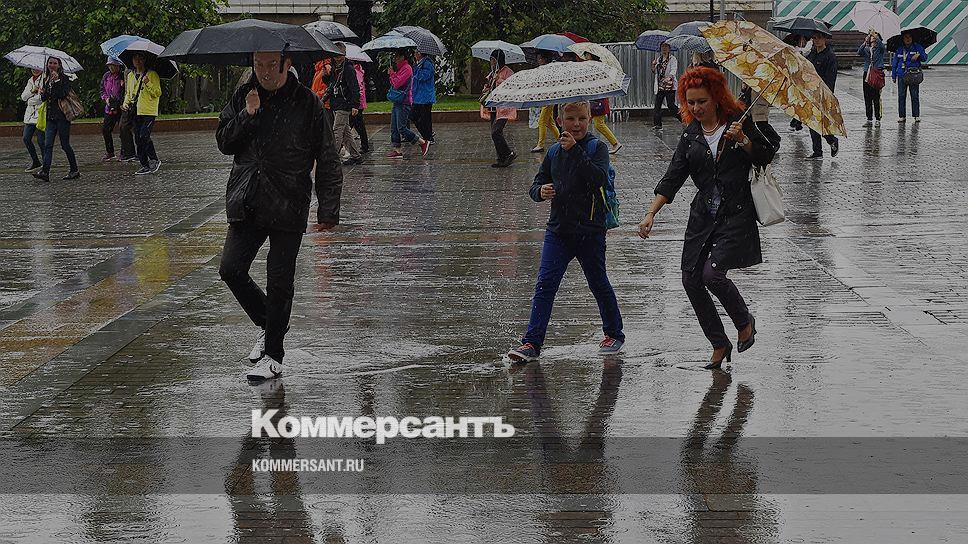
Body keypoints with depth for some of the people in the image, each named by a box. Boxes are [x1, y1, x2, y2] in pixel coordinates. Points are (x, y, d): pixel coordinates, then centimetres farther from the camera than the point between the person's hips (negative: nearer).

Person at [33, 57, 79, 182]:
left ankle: (74, 170, 11)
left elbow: (64, 94, -17)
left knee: (65, 144, -1)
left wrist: (56, 81, -22)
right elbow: (44, 98, 20)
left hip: (62, 115, -6)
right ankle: (45, 172, -11)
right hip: (51, 116, 6)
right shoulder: (46, 80, 16)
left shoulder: (64, 78, -4)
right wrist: (42, 94, -1)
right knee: (48, 144, -4)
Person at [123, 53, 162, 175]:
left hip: (149, 112, -6)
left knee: (144, 136, -17)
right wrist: (126, 104, 8)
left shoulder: (152, 74, -4)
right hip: (135, 112, 6)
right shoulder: (130, 76, 15)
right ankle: (145, 165, 10)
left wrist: (148, 84, -24)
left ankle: (154, 160, -3)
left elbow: (158, 93, -10)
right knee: (138, 140, 4)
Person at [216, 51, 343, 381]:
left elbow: (328, 161, -1)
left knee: (279, 283, -1)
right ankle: (267, 325, 21)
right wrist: (246, 116, -10)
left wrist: (328, 209, -6)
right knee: (231, 270, -5)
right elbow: (224, 143, 8)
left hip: (288, 205, -4)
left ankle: (273, 356, 13)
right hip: (246, 203, 4)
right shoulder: (242, 98, 8)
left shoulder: (307, 104, -4)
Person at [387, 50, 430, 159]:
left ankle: (423, 143, -4)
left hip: (404, 103, -10)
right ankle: (397, 150, 6)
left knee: (402, 128, -11)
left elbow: (397, 84, -20)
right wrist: (391, 75, 7)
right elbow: (394, 84, 22)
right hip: (397, 101, 10)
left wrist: (392, 73, -5)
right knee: (394, 128, 5)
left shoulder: (407, 68, -12)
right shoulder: (400, 68, 19)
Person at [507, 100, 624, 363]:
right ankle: (532, 343, -8)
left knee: (598, 283, 10)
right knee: (545, 284, -6)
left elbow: (599, 178, -23)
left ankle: (614, 334, 31)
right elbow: (536, 184, 11)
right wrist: (541, 191, -13)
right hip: (558, 230, 3)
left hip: (590, 230, -3)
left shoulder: (596, 147, -5)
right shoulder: (554, 152, 8)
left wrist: (575, 151, -29)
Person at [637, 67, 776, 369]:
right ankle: (720, 344, 16)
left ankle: (745, 322, 10)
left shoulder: (738, 122, -2)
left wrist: (743, 140, -16)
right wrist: (651, 214, -6)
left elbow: (766, 157, 2)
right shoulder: (691, 135, 7)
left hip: (737, 213, -5)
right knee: (691, 279, 1)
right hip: (703, 214, 5)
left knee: (712, 272, -19)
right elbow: (673, 177, 3)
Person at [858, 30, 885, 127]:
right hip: (867, 74, 4)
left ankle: (877, 119, -3)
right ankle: (869, 119, 8)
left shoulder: (879, 48, 6)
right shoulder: (866, 49, 14)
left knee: (876, 98, -7)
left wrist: (875, 36, -31)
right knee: (867, 98, 3)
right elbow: (859, 53, -6)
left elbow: (881, 45, -18)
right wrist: (865, 42, -19)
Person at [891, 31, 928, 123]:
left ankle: (917, 116, 4)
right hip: (901, 76, 2)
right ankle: (902, 116, 6)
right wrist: (893, 76, 10)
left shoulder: (917, 48, 7)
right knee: (901, 96, 0)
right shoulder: (899, 50, 10)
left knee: (915, 96, -2)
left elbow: (925, 58, 4)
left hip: (914, 76, -1)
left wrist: (919, 55, -17)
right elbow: (894, 63, 13)